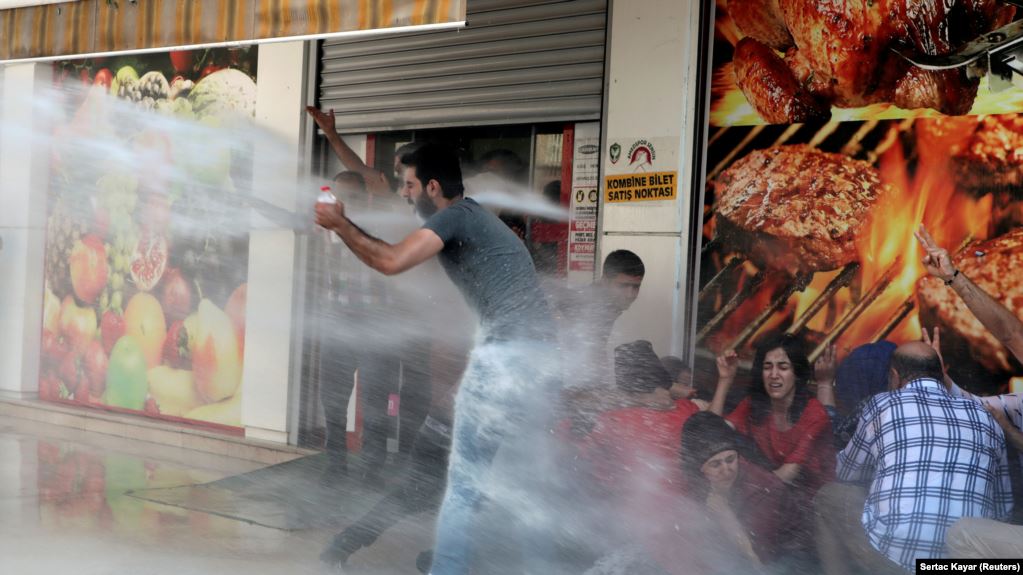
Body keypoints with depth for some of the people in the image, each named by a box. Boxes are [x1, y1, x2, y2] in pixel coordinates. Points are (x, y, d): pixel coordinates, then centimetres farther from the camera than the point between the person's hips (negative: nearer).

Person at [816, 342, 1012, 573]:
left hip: (891, 555, -4)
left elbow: (847, 473, 18)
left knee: (828, 497, 22)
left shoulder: (883, 404, 3)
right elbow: (1002, 506, 17)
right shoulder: (984, 418, 12)